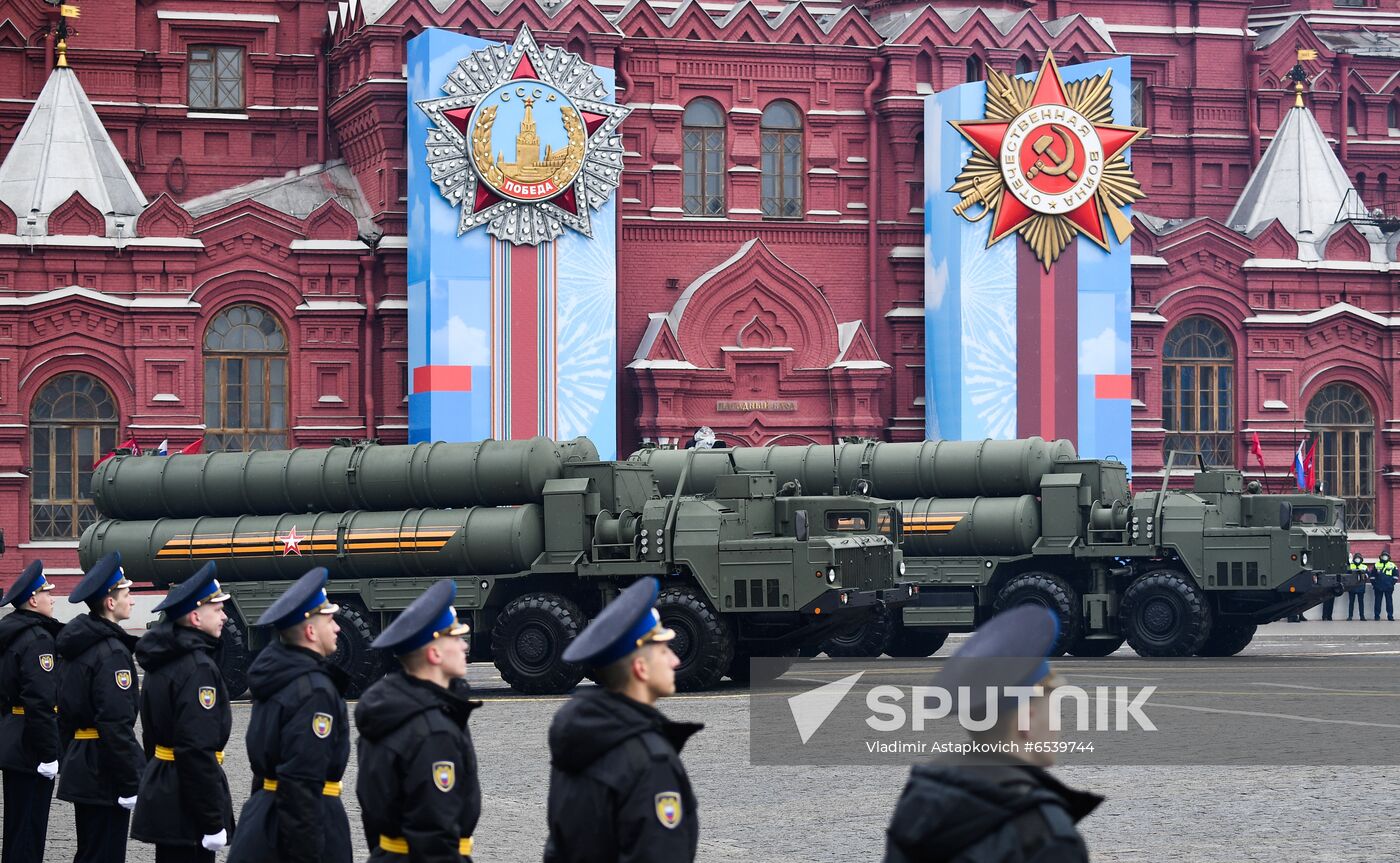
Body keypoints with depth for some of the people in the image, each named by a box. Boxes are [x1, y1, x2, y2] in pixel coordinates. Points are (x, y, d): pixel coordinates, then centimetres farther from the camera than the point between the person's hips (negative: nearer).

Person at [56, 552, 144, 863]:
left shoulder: (78, 644, 11)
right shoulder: (112, 651, -18)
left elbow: (66, 710, 18)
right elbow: (116, 724, -23)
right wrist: (131, 785, -20)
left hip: (79, 765, 10)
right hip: (104, 776, -10)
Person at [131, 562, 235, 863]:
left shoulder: (162, 661, 12)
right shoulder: (198, 668, -18)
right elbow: (198, 751, -24)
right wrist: (213, 822, -22)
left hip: (159, 791, 10)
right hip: (186, 808, -10)